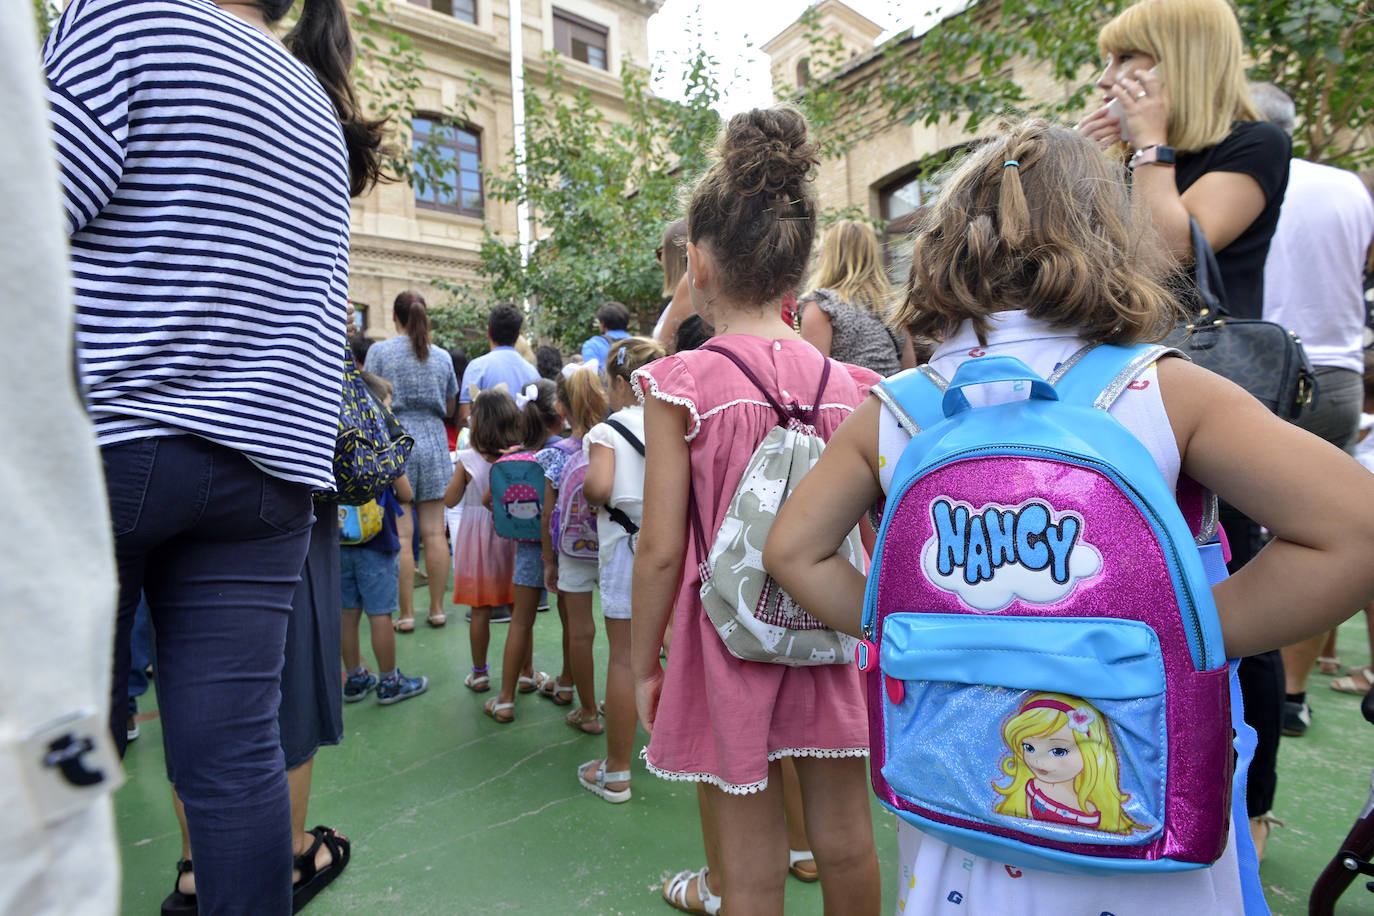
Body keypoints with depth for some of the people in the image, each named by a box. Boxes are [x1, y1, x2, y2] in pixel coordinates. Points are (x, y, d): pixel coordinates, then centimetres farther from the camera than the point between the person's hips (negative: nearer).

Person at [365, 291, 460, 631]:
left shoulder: (380, 351, -1)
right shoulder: (442, 356, 7)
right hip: (434, 441, 3)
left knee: (401, 534, 0)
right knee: (434, 532, 5)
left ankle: (406, 614, 5)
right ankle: (437, 609, 13)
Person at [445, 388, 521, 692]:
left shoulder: (467, 459, -11)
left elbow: (450, 500, -1)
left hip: (477, 541, -1)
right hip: (511, 537, 1)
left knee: (480, 611, 10)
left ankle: (479, 673, 23)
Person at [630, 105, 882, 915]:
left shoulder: (683, 382, -14)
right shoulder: (848, 386, -3)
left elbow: (662, 549, -13)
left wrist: (643, 663, 1)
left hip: (733, 635, -4)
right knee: (847, 843, 23)